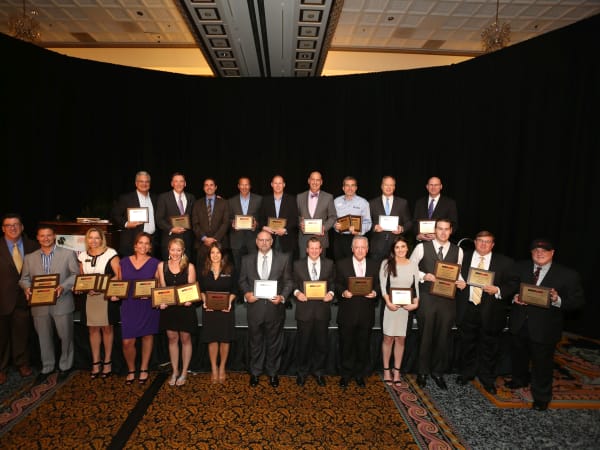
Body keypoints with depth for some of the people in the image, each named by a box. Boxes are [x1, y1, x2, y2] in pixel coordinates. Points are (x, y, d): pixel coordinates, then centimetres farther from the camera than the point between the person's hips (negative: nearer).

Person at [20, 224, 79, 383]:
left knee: (65, 337, 7)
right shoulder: (29, 257, 10)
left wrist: (63, 287, -19)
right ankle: (47, 367, 32)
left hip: (62, 303, -3)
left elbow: (76, 274, -3)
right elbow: (24, 279, 11)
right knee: (44, 338, 14)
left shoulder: (68, 254, -1)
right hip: (39, 305, 3)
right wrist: (27, 288, -11)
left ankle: (65, 366, 25)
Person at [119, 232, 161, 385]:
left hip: (148, 306, -1)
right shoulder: (124, 262, 6)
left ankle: (144, 369, 28)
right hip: (129, 306, 1)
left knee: (147, 336, 10)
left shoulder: (155, 263, 0)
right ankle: (131, 370, 22)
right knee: (127, 342, -2)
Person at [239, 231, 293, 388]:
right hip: (255, 307, 1)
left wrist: (283, 296, -14)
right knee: (255, 342, 14)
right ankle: (255, 372, 31)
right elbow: (242, 280, 8)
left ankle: (273, 372, 30)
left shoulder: (283, 259, 0)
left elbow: (288, 282, 1)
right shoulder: (247, 259, 4)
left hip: (275, 307, -1)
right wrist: (246, 293, -10)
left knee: (274, 342, 12)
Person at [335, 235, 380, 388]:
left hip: (366, 314, 2)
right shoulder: (341, 264, 1)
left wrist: (375, 293, -14)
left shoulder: (374, 266, 7)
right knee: (346, 345, 10)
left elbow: (378, 286, 7)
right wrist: (343, 292, -19)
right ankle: (345, 374, 27)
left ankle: (360, 374, 30)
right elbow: (337, 284, 0)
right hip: (347, 313, -1)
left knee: (363, 346, 12)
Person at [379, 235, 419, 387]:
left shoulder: (413, 265, 8)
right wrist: (388, 302, -15)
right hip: (390, 305, -2)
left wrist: (415, 303, -7)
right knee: (388, 338, 3)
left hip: (407, 306, 2)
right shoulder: (386, 263, 1)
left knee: (401, 339, 6)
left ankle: (396, 370, 17)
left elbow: (416, 286, 7)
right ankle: (386, 369, 15)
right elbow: (382, 285, -3)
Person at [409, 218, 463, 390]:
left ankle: (438, 372, 29)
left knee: (443, 337, 10)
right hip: (427, 298, -2)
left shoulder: (458, 251, 6)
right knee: (425, 336, 8)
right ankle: (423, 372, 25)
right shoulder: (422, 247, -3)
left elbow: (458, 273, 13)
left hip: (448, 298, 2)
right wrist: (424, 276, -13)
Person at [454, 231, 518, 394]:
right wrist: (457, 284, -8)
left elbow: (513, 284, -3)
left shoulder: (505, 262, 0)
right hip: (467, 310, 2)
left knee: (489, 347, 10)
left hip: (491, 312, -1)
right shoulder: (464, 258, 5)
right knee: (466, 345, 15)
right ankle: (466, 373, 35)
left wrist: (498, 290, -19)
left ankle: (487, 379, 29)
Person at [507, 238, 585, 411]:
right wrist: (514, 298, -15)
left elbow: (578, 300, -9)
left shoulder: (568, 275, -10)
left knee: (542, 363, 11)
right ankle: (520, 379, 51)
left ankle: (541, 396, 33)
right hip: (519, 324, 4)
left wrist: (558, 300, -28)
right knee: (518, 356, 24)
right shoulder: (520, 267, -1)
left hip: (544, 328, -4)